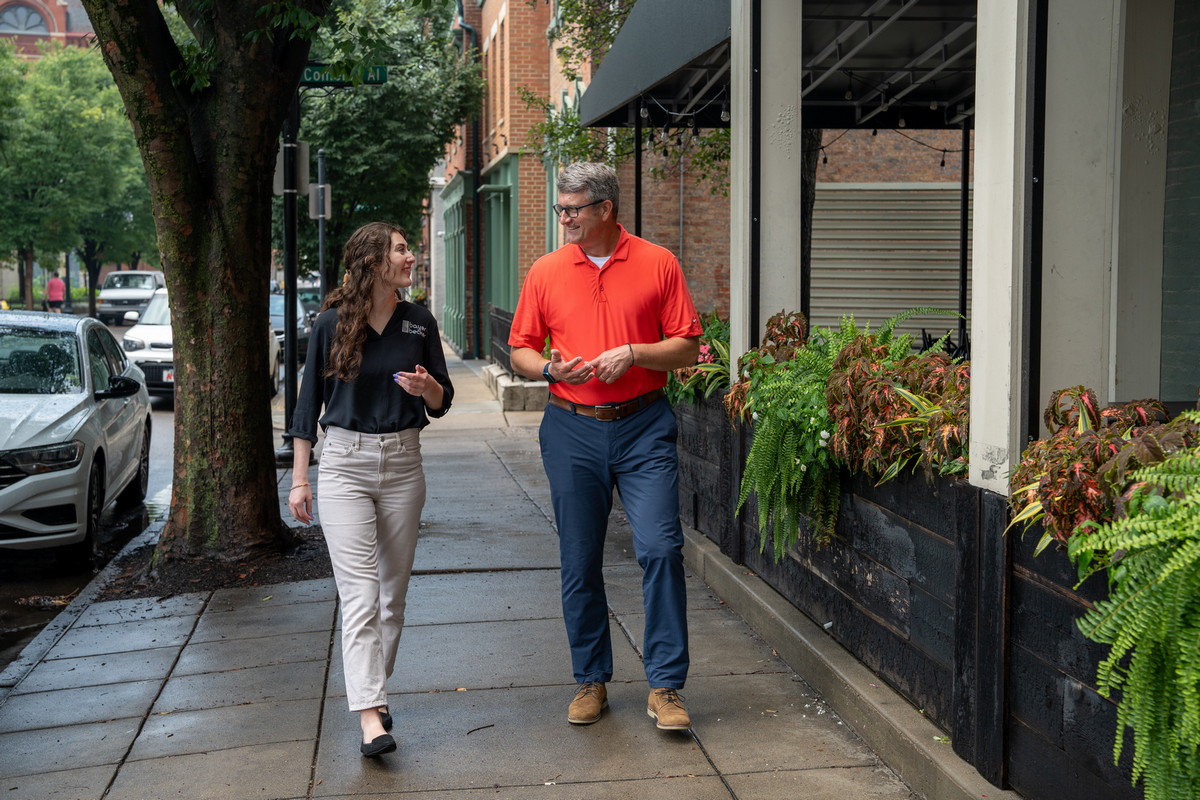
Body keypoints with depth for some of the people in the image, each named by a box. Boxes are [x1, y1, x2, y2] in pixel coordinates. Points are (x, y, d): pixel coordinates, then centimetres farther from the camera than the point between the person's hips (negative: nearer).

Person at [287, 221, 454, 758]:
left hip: (402, 463, 3)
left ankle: (374, 690, 28)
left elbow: (442, 402, 10)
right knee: (359, 594, -10)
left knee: (393, 592, 10)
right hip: (344, 463, -3)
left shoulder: (419, 323, 4)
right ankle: (370, 717, -13)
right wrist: (299, 478, 3)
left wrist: (427, 388, -14)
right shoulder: (332, 323, -2)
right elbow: (309, 401, 4)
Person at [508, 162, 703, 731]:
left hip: (644, 427, -2)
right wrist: (549, 368, -9)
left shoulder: (658, 264, 1)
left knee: (661, 549, -10)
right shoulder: (546, 271, 6)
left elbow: (687, 347, 1)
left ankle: (665, 686, 1)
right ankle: (590, 680, 22)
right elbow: (521, 350, 11)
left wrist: (633, 353, -14)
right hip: (572, 429, 2)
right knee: (580, 563, 7)